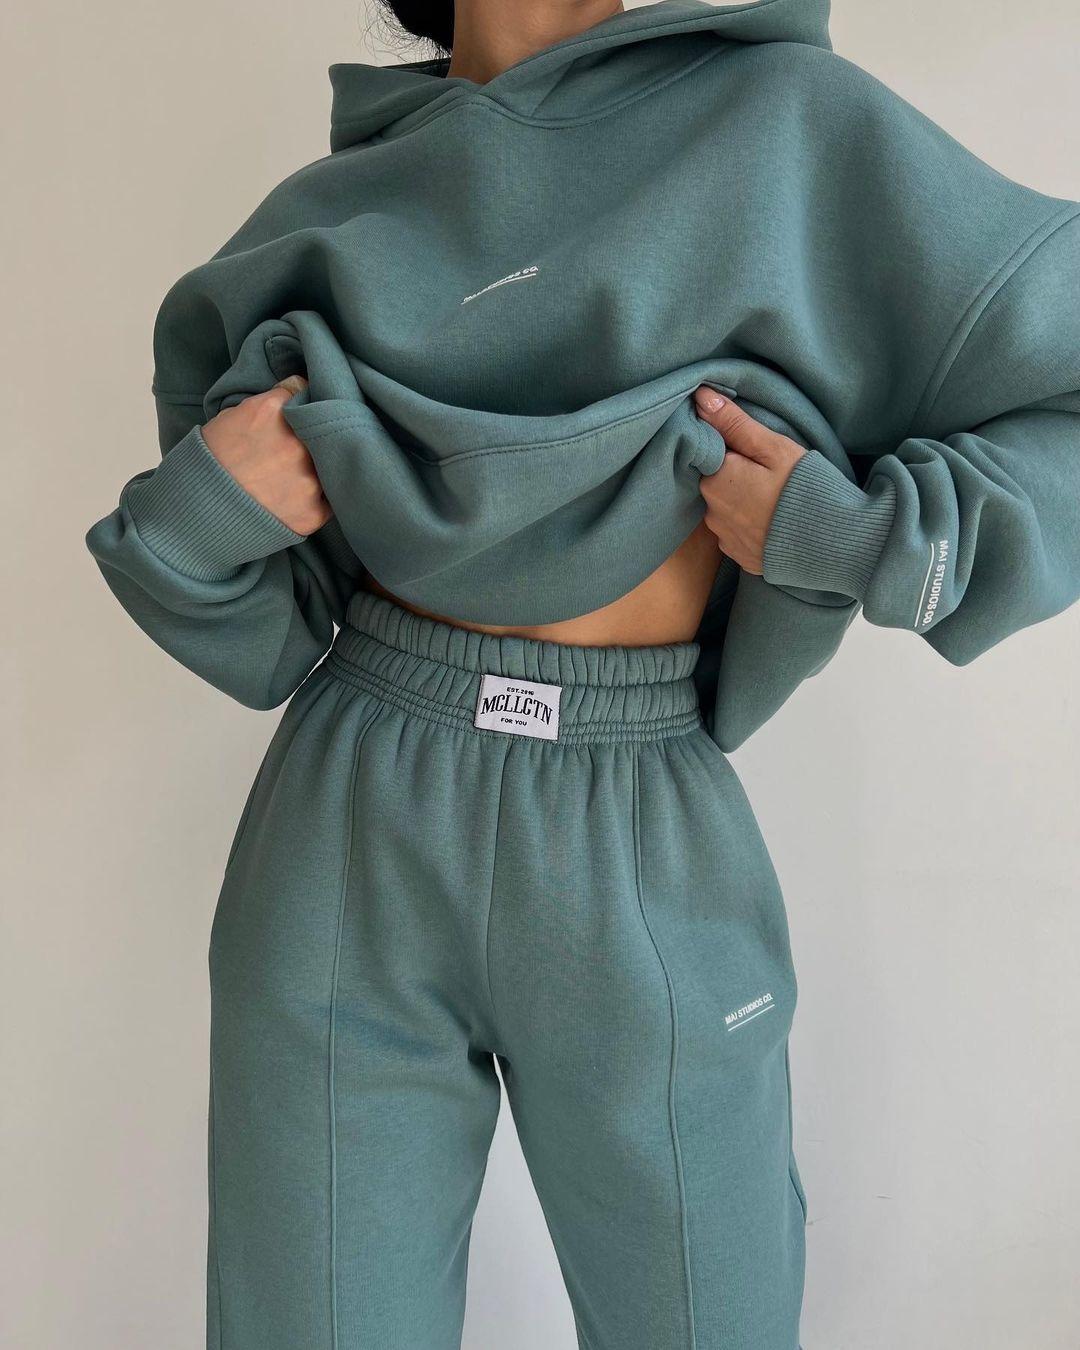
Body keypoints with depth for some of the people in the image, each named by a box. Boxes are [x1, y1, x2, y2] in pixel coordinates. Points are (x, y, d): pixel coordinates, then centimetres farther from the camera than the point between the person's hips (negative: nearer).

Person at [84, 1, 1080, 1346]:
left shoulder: (793, 121, 2)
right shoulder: (324, 218, 8)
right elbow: (257, 633, 12)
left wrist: (851, 534, -12)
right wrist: (194, 517, -9)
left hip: (645, 853, -1)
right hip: (351, 829, 2)